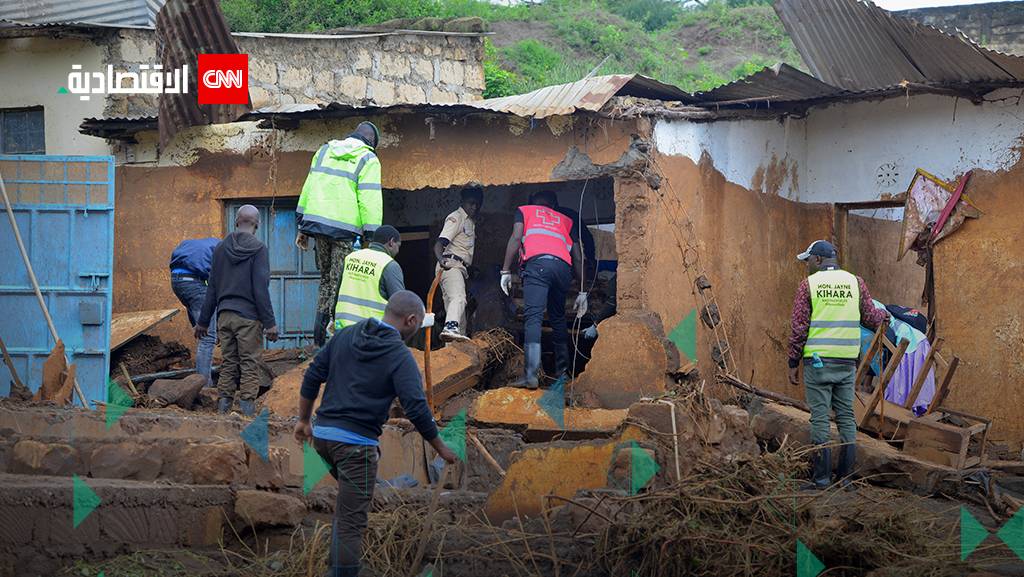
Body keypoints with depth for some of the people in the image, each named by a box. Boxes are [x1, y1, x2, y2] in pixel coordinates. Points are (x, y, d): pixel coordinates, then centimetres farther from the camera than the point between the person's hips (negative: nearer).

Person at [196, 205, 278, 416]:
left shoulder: (221, 248, 9)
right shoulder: (258, 249, -6)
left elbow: (212, 287, 13)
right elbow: (261, 288, -11)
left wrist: (203, 321, 17)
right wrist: (270, 323, -8)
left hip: (224, 315, 5)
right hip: (248, 316, -5)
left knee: (228, 363, 10)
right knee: (249, 365, 0)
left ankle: (223, 406, 7)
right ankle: (247, 409, -3)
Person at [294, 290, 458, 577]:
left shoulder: (346, 335, 8)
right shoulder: (400, 356, -9)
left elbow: (312, 376, 9)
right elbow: (416, 409, -14)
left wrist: (304, 420, 19)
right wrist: (440, 447, -1)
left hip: (322, 434, 7)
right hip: (356, 443, -7)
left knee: (348, 496, 27)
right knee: (351, 521, -3)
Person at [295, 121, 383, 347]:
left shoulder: (324, 151, 16)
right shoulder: (368, 160, 0)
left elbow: (308, 187, 17)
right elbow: (370, 201, -8)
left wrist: (302, 226, 20)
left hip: (317, 222, 5)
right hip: (345, 227, -5)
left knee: (326, 278, 16)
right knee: (339, 282, 0)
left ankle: (320, 325, 10)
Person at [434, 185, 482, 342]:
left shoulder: (471, 221, 24)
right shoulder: (456, 218, -5)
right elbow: (439, 243, -18)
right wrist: (441, 260, -35)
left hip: (461, 268, 10)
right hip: (451, 264, -10)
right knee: (458, 297, -31)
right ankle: (450, 328, -52)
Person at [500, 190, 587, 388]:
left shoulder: (524, 211, 27)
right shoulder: (566, 221, 34)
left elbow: (516, 238, 8)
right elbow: (577, 258, 25)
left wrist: (506, 271, 6)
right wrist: (583, 291, 25)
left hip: (536, 262, -3)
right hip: (563, 266, 4)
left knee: (533, 317, -14)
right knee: (558, 319, 19)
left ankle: (531, 374, -29)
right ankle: (562, 371, 19)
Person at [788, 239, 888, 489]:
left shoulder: (808, 284, -2)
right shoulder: (855, 282, 6)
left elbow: (799, 327, -4)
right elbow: (870, 318, 11)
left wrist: (793, 362, 3)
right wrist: (884, 314, 35)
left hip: (818, 360, -3)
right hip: (847, 361, 3)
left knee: (820, 419, -1)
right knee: (846, 417, 8)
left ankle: (821, 478, -2)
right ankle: (845, 476, 9)